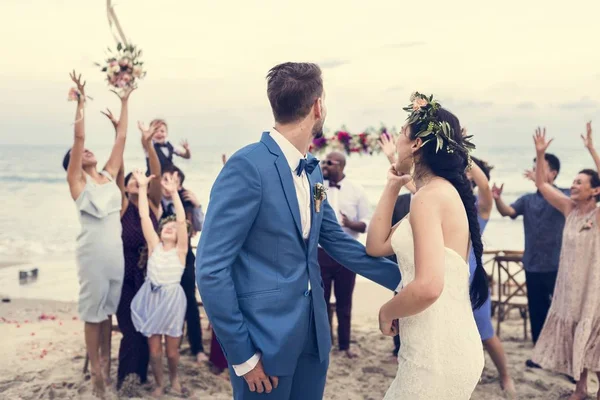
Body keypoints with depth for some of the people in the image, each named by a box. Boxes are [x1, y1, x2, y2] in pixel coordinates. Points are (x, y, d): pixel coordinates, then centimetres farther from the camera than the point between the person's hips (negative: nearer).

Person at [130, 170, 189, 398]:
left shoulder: (180, 250, 0)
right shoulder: (154, 246, 5)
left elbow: (182, 220, -11)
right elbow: (144, 217, -1)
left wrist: (174, 193, -16)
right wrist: (143, 187, -6)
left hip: (173, 299, -1)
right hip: (151, 297, 1)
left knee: (172, 349, 5)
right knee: (154, 348, 5)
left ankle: (174, 378, 32)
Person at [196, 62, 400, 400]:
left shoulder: (313, 170, 7)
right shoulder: (248, 166, -17)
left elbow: (337, 241, 17)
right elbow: (211, 269, -18)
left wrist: (403, 278, 13)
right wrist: (243, 355, -16)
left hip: (313, 332, 7)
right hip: (265, 336, -7)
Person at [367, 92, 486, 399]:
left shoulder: (430, 195, -16)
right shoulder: (441, 192, 13)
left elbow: (427, 287, -28)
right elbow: (377, 246, 15)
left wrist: (387, 311, -10)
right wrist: (392, 186, 13)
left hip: (437, 351, -9)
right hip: (445, 345, 9)